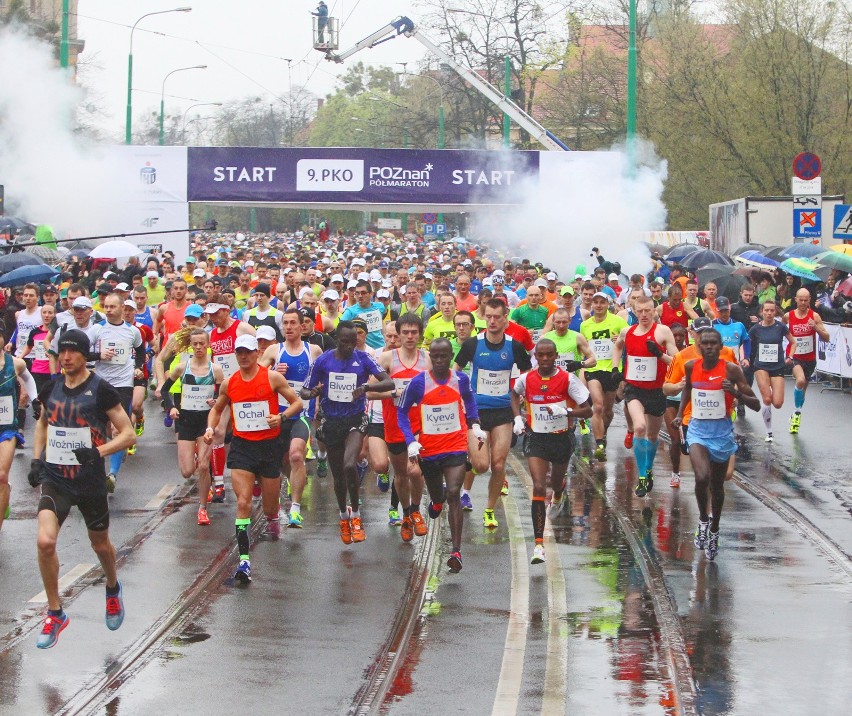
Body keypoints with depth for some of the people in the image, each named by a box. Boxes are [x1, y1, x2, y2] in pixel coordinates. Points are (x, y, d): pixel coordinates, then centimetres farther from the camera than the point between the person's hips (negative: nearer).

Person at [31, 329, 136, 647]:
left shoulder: (101, 390, -10)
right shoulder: (51, 388, 3)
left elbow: (128, 434, -8)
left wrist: (98, 452, -23)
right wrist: (36, 459, 10)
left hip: (91, 480, -2)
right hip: (55, 479, 2)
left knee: (100, 544, 17)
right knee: (45, 541, -19)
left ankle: (113, 588, 51)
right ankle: (55, 613, -3)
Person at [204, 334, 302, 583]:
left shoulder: (272, 377, -5)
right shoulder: (229, 383, 4)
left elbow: (297, 402, 0)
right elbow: (217, 408, 20)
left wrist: (282, 416, -18)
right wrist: (210, 428, 1)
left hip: (269, 445, -1)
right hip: (241, 446, 1)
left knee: (270, 505, 10)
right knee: (243, 502, -14)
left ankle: (272, 518, 50)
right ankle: (244, 560, -17)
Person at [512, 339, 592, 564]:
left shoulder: (568, 379, -13)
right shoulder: (526, 379, -6)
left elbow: (588, 410, -13)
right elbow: (514, 394, 20)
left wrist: (565, 412, -29)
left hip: (562, 438, 0)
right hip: (536, 438, 0)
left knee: (557, 482, 23)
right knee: (539, 487, -16)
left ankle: (558, 496, 66)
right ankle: (538, 544, -18)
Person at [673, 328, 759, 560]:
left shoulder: (731, 370, -12)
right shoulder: (691, 367, -2)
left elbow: (756, 405, -12)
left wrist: (736, 393, -28)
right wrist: (680, 413, 13)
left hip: (722, 431, -1)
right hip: (698, 429, 1)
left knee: (717, 486, 12)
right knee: (702, 477, -23)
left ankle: (714, 530, 34)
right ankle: (703, 520, 3)